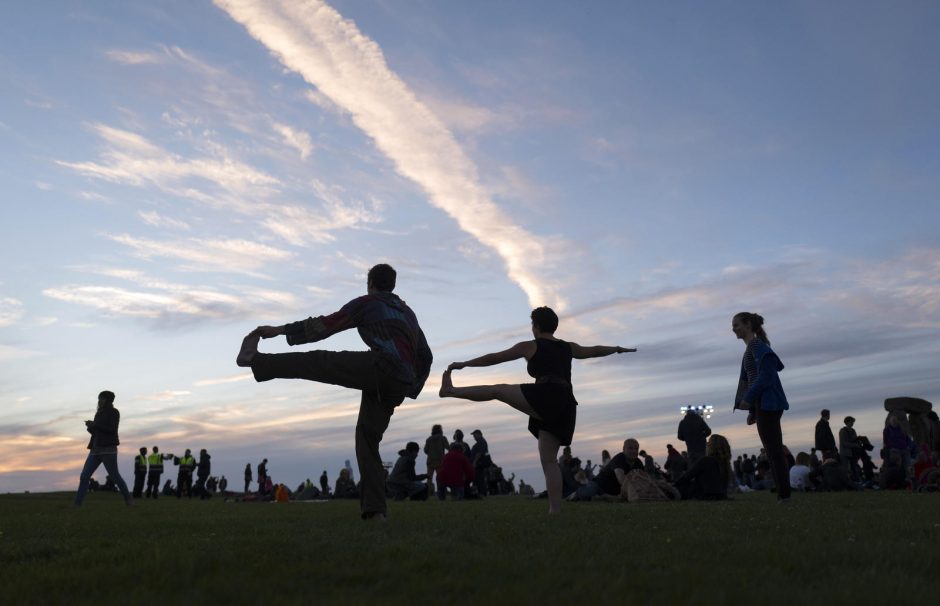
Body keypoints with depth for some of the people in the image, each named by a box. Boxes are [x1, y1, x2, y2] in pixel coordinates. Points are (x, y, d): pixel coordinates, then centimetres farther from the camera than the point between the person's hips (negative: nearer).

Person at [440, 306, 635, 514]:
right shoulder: (569, 348, 25)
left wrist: (463, 364, 19)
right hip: (565, 405, 7)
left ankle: (451, 390, 12)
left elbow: (494, 358, 12)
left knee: (497, 390, 7)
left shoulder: (530, 347, 9)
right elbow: (595, 350, 41)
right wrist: (618, 349, 60)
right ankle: (555, 511, 2)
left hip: (545, 397, -6)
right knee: (548, 460, 7)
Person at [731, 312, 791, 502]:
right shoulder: (752, 348, 20)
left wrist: (748, 398, -21)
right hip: (763, 404, 10)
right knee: (773, 450, 9)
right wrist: (752, 411, 18)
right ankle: (783, 493, 11)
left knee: (773, 449, -8)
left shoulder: (756, 345, -9)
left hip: (767, 403, -10)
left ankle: (784, 493, -6)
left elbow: (766, 374, -20)